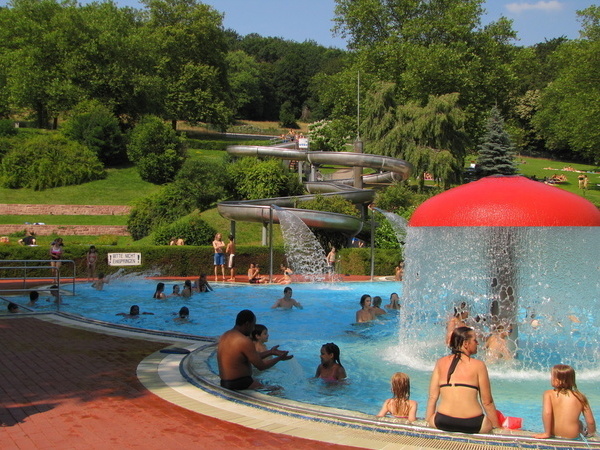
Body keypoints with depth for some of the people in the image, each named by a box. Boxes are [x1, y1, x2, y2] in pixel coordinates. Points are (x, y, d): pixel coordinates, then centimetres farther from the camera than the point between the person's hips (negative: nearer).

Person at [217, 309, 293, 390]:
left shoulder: (224, 336, 9)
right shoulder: (244, 341, -21)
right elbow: (261, 366, -14)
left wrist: (270, 352, 20)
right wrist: (279, 358, 1)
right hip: (239, 386, -9)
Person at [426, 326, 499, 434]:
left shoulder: (441, 363, 6)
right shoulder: (478, 365, -2)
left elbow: (432, 397, 6)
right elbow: (487, 402, 1)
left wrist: (428, 421, 17)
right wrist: (496, 426, 12)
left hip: (443, 423, 3)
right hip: (471, 424, -3)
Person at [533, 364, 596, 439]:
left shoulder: (549, 394, -10)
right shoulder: (580, 397, -6)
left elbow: (547, 413, -26)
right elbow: (590, 421, -4)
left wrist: (546, 433, -16)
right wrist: (591, 433, 16)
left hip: (554, 435, 0)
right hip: (573, 436, 0)